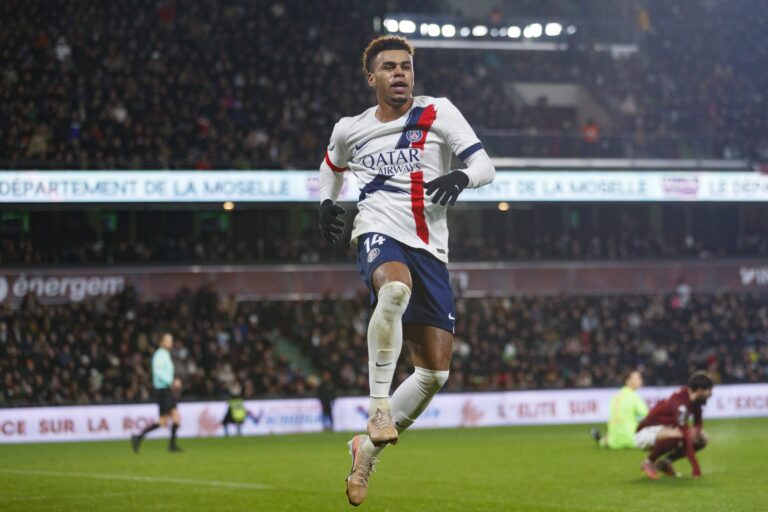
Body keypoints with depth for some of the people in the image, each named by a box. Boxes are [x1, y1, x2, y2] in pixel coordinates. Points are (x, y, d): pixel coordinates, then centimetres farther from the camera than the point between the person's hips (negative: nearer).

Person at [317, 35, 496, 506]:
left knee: (435, 371, -1)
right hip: (380, 234, -2)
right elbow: (332, 166, 35)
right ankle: (379, 404, -33)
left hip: (431, 250, 2)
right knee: (396, 289, -41)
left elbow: (485, 166, -2)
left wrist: (461, 177, -24)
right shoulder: (349, 130, 12)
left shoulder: (437, 113, 4)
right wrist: (327, 202, 16)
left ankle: (369, 449, 18)